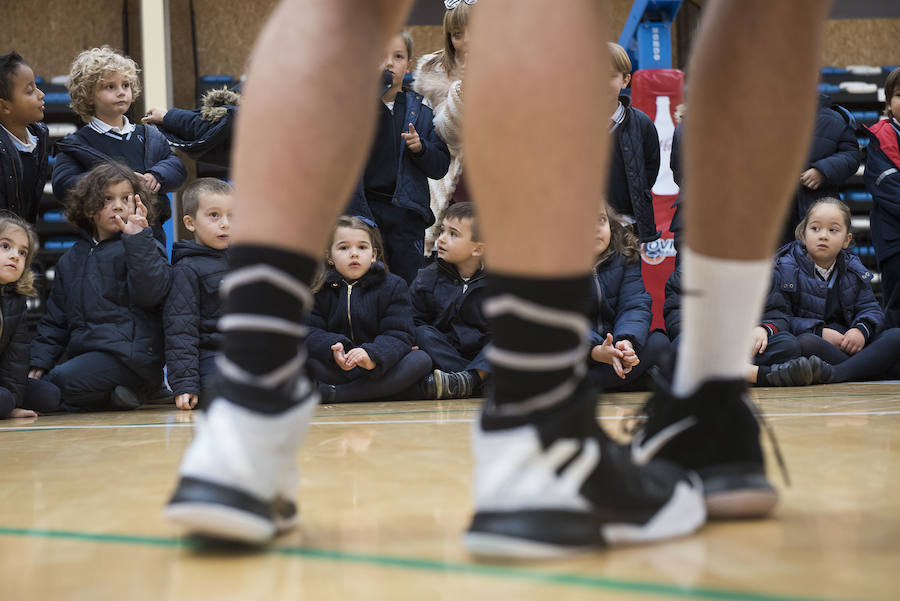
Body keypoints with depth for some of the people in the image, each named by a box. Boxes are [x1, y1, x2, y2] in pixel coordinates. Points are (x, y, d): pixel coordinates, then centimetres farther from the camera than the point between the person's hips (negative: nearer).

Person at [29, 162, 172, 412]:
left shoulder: (144, 248, 4)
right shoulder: (72, 260, 21)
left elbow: (151, 293, -16)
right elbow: (55, 319, 23)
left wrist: (138, 239, -19)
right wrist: (39, 361, 10)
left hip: (128, 356, -7)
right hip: (83, 354, 7)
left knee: (60, 380, -30)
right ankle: (113, 396, -5)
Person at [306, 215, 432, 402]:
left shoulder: (393, 286, 4)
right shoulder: (319, 289, 7)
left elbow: (398, 335, -8)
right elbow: (311, 331, -6)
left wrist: (372, 356, -30)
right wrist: (332, 348, -30)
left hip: (375, 371, 1)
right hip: (335, 370, -1)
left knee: (421, 359, -27)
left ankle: (331, 394, -35)